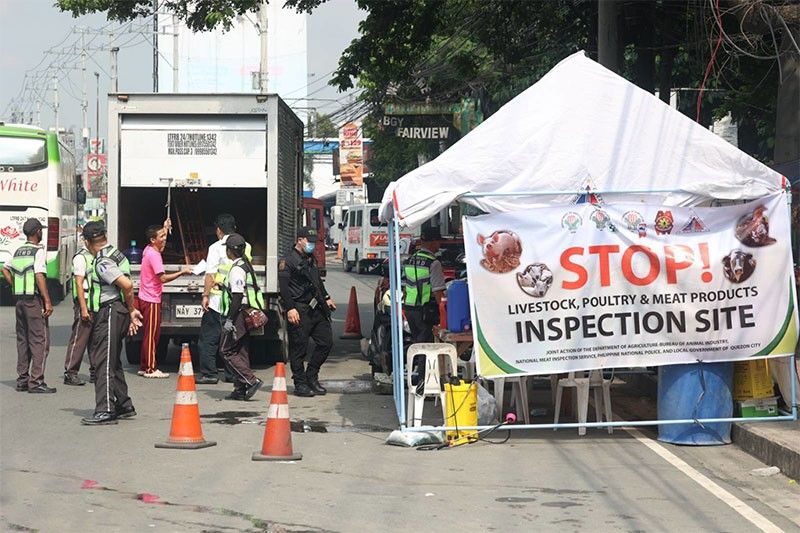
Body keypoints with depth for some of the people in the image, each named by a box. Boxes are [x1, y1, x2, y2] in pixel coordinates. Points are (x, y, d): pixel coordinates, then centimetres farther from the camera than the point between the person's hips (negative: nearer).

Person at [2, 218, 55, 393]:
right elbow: (40, 277, -19)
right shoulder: (38, 251, -11)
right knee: (40, 341, -5)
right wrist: (47, 302, -18)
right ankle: (36, 382, -8)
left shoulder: (18, 251, 12)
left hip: (20, 300, 8)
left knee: (23, 340, 12)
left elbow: (5, 270, 22)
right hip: (34, 300, -8)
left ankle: (22, 380, 15)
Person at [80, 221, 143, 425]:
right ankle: (124, 406, 26)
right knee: (112, 361, 19)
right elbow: (128, 286, 17)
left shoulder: (103, 262, -17)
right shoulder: (116, 254, 15)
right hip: (117, 312, 10)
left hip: (109, 314, -10)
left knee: (104, 362, -11)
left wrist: (131, 310, -9)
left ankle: (105, 410, -14)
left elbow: (127, 285, -24)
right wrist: (131, 312, 16)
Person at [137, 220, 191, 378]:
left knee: (150, 334, 14)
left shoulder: (149, 250, 9)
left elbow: (161, 243, 35)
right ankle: (150, 369, -2)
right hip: (151, 300, -10)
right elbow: (163, 278, -25)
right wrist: (182, 272, -19)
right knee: (151, 335, -5)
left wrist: (165, 228, 30)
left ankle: (144, 367, 19)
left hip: (146, 298, 10)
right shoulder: (153, 255, -19)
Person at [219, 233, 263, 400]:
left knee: (227, 351, -6)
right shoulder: (247, 266, 16)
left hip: (238, 315, -10)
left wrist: (229, 319, -20)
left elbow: (237, 296, -21)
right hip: (247, 316, 10)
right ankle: (240, 390, 11)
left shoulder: (236, 269, -15)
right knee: (242, 353, 11)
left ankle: (252, 381, -15)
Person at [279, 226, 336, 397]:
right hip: (299, 311, -8)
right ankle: (300, 384, 3)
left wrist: (326, 298, 27)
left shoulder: (311, 259, 19)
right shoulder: (287, 261, -8)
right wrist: (290, 309, -22)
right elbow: (284, 287, -15)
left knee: (326, 341, 6)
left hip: (316, 309, 8)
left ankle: (311, 376, 19)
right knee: (299, 348, -3)